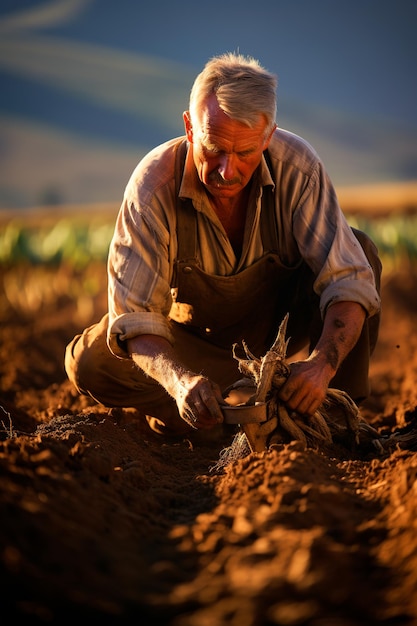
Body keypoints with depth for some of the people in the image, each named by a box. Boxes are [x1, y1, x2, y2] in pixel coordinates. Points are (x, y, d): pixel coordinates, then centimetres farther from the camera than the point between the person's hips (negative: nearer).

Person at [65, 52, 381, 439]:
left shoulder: (296, 166, -27)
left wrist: (323, 364, -49)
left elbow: (348, 279, -29)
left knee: (362, 251, -25)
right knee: (89, 364, -24)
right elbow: (134, 315, -30)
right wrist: (179, 379, -51)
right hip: (195, 335, 0)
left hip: (281, 325, 0)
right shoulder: (154, 183, -28)